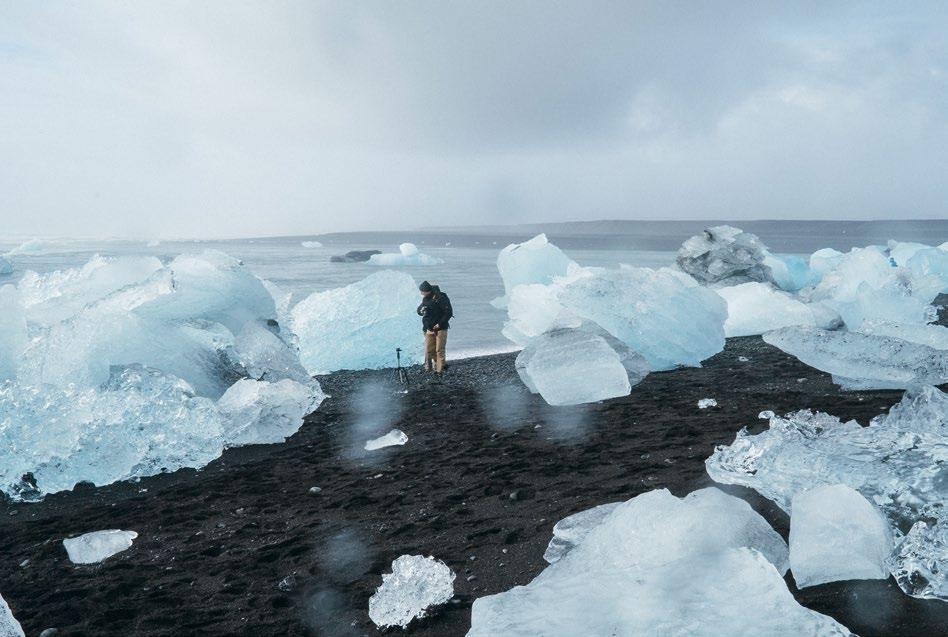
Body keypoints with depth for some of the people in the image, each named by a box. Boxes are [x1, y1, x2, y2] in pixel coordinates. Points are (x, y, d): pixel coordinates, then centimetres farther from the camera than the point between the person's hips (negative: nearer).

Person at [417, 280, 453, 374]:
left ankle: (440, 370, 5)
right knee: (429, 350, 4)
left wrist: (440, 324, -17)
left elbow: (449, 312, -13)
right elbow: (419, 309, 19)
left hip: (440, 328, -6)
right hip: (429, 329, 6)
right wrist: (421, 310, -7)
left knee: (439, 350, -2)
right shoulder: (425, 299, 9)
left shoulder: (441, 297, -12)